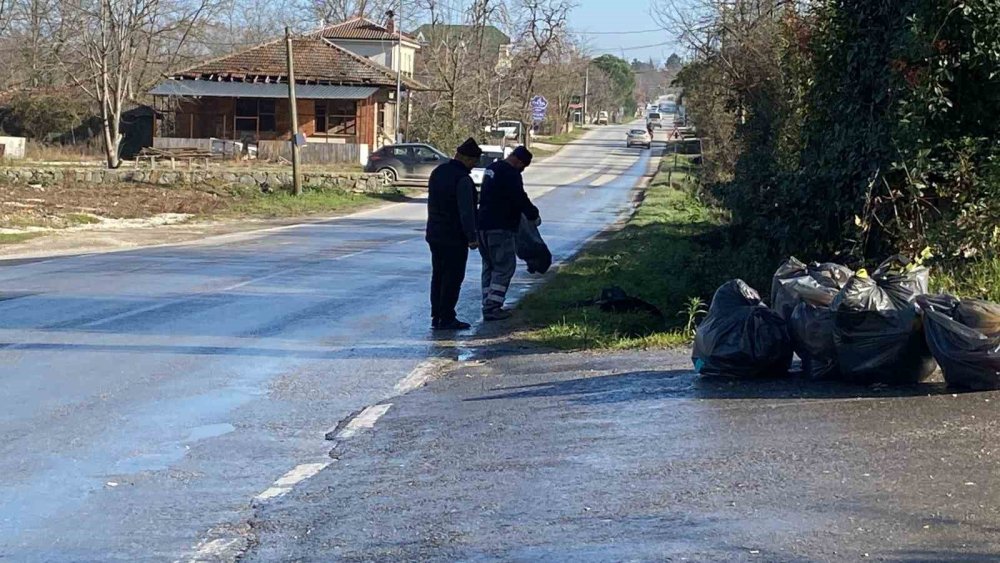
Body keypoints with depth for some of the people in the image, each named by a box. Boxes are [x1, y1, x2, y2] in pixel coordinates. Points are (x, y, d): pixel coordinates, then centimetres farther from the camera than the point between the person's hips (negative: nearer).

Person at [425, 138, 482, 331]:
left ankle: (436, 316, 16)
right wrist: (472, 237, -17)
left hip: (435, 234, 9)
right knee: (453, 278, -3)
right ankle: (446, 319, -3)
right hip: (455, 238, -9)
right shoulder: (463, 179, -18)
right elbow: (466, 211, -21)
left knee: (438, 276, 13)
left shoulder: (437, 172, 11)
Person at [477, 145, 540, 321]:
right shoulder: (511, 174, -15)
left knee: (489, 267, 14)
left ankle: (488, 306, 14)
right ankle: (493, 307, -10)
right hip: (500, 228, -10)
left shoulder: (491, 169, 17)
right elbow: (520, 199, -16)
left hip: (483, 226, 10)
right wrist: (534, 215, 0)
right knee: (504, 267, -5)